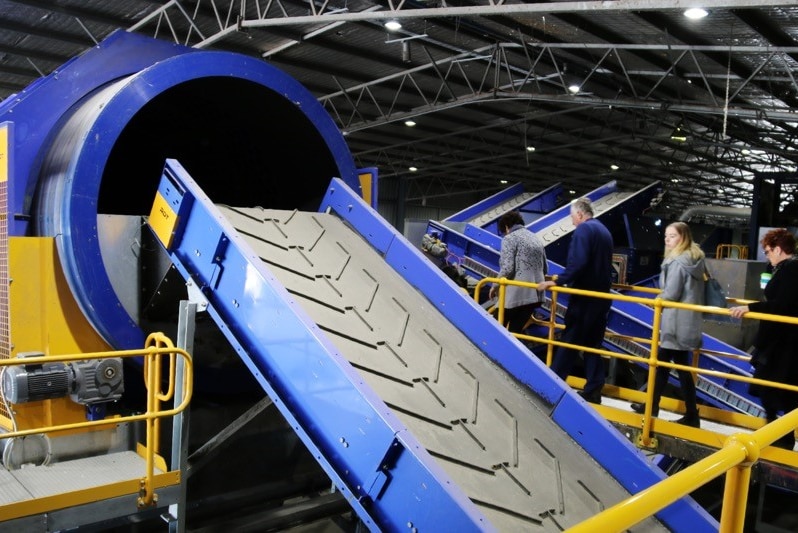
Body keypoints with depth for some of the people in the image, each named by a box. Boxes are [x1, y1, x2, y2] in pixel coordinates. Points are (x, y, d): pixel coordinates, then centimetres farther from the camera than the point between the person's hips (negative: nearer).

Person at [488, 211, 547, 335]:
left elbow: (507, 268, -14)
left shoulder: (509, 238, -4)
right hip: (535, 293, 7)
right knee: (516, 330, 13)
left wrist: (495, 286, -1)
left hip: (516, 293, -7)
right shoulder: (536, 238, 19)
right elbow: (544, 268, 20)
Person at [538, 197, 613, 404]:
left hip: (584, 296, -8)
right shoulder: (604, 230, 17)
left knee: (569, 341, -3)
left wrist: (558, 282, -22)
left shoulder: (583, 229, -12)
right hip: (601, 296, 8)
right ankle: (593, 390, 12)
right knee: (593, 343, 11)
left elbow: (578, 263, -24)